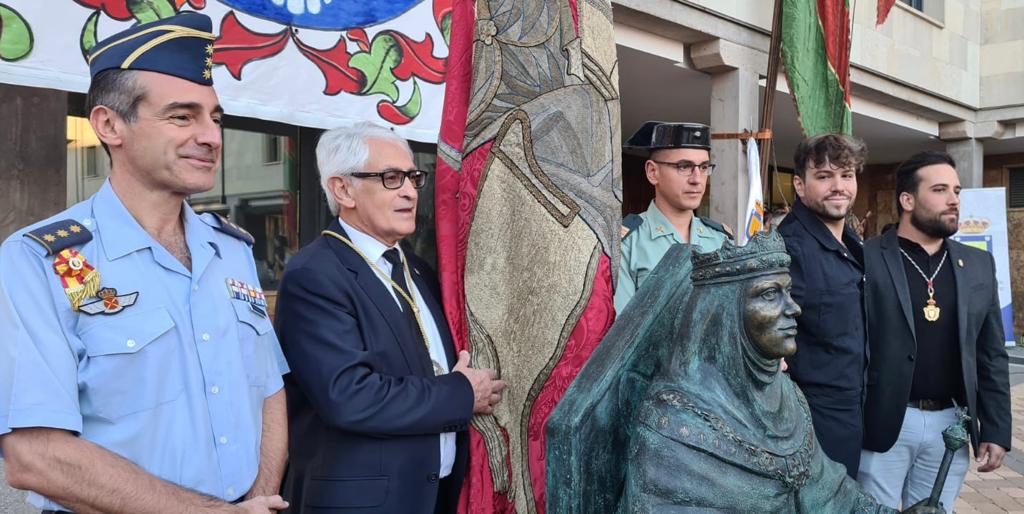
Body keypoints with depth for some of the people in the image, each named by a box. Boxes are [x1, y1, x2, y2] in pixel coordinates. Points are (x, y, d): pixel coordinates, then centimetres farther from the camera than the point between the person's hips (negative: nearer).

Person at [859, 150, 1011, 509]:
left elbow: (991, 356, 10)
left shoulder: (978, 265, 8)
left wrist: (996, 430, 7)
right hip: (882, 423, -4)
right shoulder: (865, 260, -8)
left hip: (951, 425, 5)